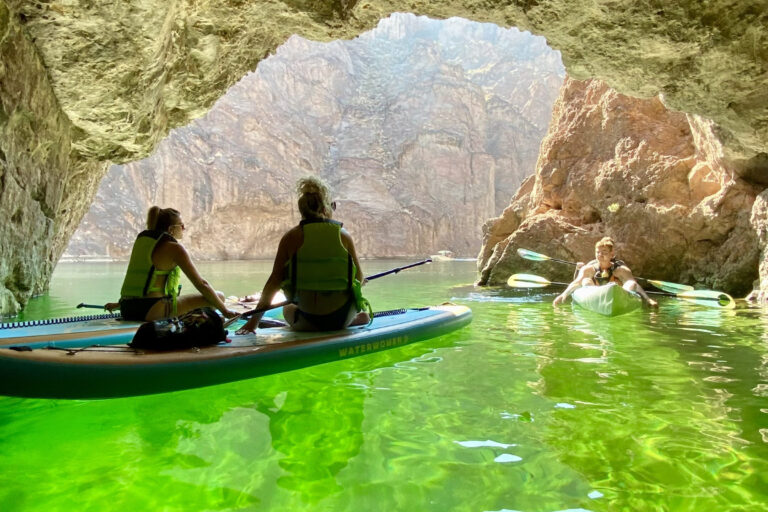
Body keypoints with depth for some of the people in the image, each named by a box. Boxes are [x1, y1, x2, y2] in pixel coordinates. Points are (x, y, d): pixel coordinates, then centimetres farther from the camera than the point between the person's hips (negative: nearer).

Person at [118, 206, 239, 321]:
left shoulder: (141, 238, 14)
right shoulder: (174, 247, -7)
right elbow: (201, 284, -9)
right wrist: (224, 310, -5)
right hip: (151, 312, -9)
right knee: (218, 296, -8)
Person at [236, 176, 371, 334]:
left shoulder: (291, 237, -5)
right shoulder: (343, 235, -4)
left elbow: (275, 280, -5)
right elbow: (359, 278, 3)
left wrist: (254, 320, 1)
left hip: (308, 320, -2)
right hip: (342, 317, 2)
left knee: (287, 309, 33)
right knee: (363, 315, 38)